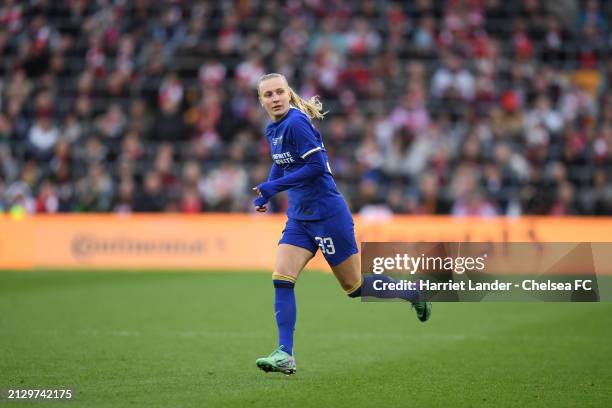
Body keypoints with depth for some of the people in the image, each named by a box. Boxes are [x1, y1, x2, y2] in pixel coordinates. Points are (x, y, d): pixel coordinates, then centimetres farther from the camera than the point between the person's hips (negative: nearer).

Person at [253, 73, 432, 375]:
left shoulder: (296, 122, -18)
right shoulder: (273, 129, 8)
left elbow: (316, 165, -23)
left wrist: (273, 186, -22)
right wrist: (265, 193, 13)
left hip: (327, 215, -8)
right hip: (299, 217, 8)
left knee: (354, 287, 4)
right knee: (281, 279, -10)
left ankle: (412, 293, 29)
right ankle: (285, 355, -10)